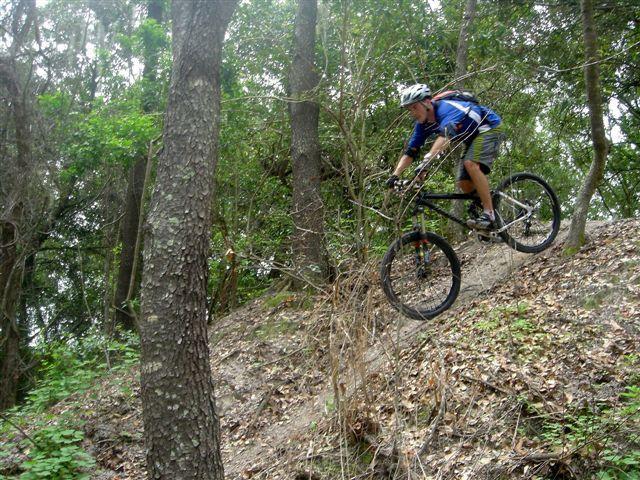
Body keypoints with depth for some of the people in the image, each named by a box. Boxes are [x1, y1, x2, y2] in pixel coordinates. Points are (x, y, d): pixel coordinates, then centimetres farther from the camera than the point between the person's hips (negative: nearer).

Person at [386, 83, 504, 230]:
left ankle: (489, 215, -27)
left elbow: (446, 134, -50)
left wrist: (426, 161, -61)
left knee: (471, 163, -31)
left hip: (490, 128, -8)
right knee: (464, 184, -4)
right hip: (473, 136, 8)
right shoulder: (423, 124, -6)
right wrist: (395, 176, -14)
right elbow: (410, 152, -4)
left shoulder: (446, 107, -31)